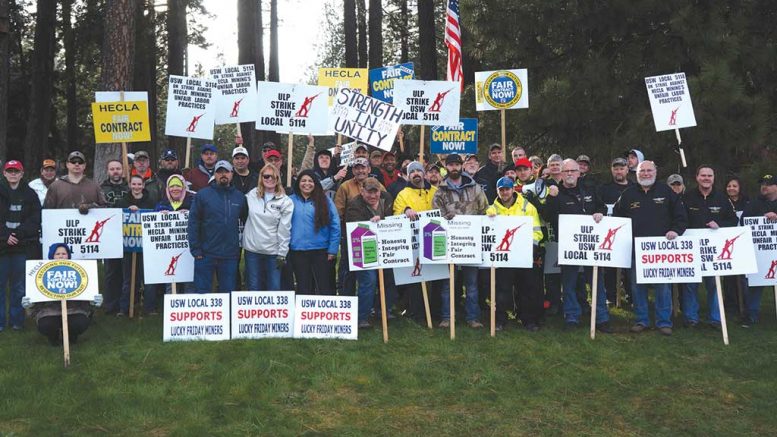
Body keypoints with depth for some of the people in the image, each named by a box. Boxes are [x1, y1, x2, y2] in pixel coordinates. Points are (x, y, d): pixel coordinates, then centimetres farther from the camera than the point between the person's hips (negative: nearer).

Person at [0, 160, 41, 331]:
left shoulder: (30, 195, 8)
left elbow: (35, 220, 0)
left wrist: (18, 234, -12)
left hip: (23, 247, 0)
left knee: (19, 286, 4)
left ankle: (17, 320, 12)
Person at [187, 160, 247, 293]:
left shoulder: (239, 197, 7)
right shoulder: (203, 195, -2)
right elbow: (193, 222, -4)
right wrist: (195, 249, -9)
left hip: (230, 256, 3)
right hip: (206, 254, -2)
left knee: (228, 291, 10)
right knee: (201, 292, 5)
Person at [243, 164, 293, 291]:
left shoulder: (285, 201, -3)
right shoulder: (252, 195, 3)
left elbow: (284, 230, -5)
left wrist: (282, 254, -7)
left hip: (273, 252, -2)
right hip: (252, 249, 2)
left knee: (274, 288, 1)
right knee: (254, 287, 9)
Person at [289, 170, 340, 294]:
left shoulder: (324, 201, 2)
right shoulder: (291, 201, 6)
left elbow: (335, 226, 0)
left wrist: (333, 250, -5)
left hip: (320, 250, -1)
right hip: (298, 251, 1)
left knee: (324, 287, 2)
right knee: (303, 287, 10)